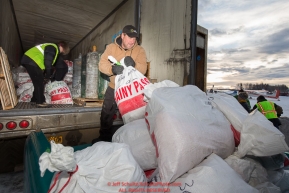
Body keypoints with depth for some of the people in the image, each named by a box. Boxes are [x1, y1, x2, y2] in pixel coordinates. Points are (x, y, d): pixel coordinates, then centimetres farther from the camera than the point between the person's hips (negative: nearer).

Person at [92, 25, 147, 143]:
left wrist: (134, 65, -39)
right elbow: (102, 64, -17)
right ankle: (104, 138, 35)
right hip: (114, 87, 2)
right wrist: (113, 69, -37)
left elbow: (143, 69, -18)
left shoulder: (140, 50, -7)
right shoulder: (111, 47, -5)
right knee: (106, 114, 13)